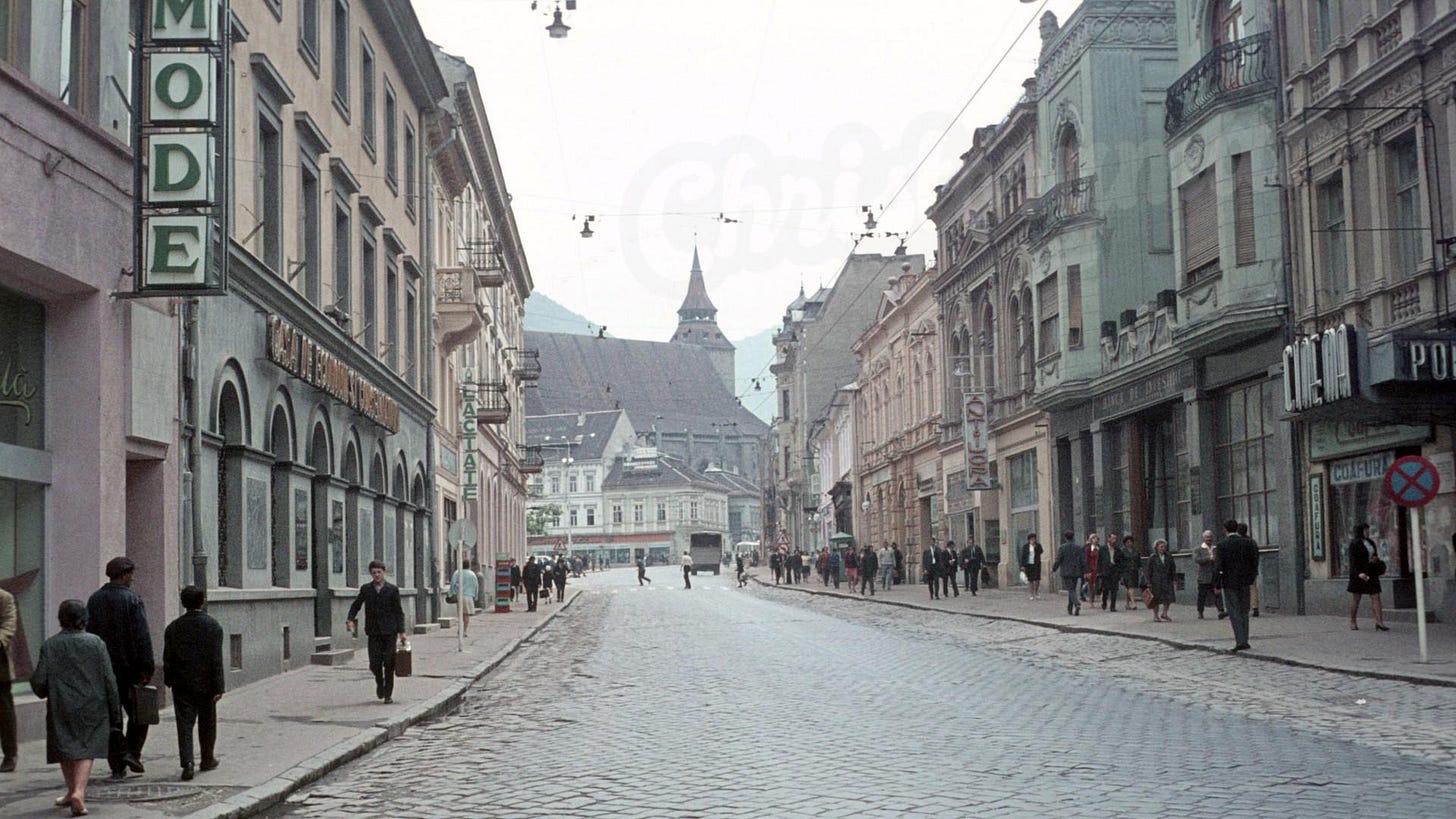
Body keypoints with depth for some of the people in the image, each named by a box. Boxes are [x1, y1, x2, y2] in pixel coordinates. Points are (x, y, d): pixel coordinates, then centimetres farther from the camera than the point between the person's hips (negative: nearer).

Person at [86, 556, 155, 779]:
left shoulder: (94, 600, 6)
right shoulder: (132, 600, -9)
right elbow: (142, 637, -14)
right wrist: (147, 667, -11)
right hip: (128, 666, -4)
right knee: (137, 711, 11)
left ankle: (117, 765, 5)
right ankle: (132, 751, -3)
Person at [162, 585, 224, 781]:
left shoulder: (173, 627, -1)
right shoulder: (212, 626, -9)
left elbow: (167, 658, 3)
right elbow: (216, 659, -11)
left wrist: (170, 682, 15)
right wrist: (218, 687, -9)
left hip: (181, 684, 1)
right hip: (205, 684, -1)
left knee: (184, 724, 0)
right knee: (207, 723, 15)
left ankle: (187, 763, -13)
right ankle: (207, 759, 26)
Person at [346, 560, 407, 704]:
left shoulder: (392, 589, 1)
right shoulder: (365, 589, 6)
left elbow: (398, 611, 3)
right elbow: (356, 606, 13)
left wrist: (401, 631, -3)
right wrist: (350, 619, -6)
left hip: (389, 632, -1)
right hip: (373, 632, 1)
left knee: (389, 663, -1)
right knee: (375, 663, -5)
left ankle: (388, 694, 9)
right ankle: (380, 683, 25)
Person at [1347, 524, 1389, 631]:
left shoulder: (1371, 543, 14)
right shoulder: (1354, 544, -7)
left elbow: (1375, 555, 25)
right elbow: (1353, 560, -14)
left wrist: (1376, 559, -1)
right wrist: (1359, 573, -25)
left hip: (1371, 573, 6)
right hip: (1359, 573, -6)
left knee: (1376, 597, -5)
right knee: (1356, 598, 2)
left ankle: (1379, 622, -11)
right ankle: (1353, 623, 12)